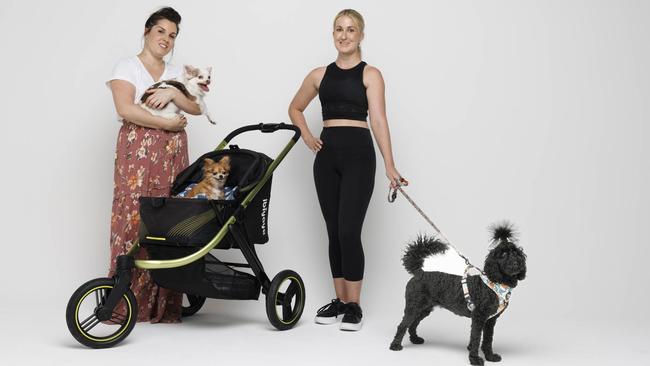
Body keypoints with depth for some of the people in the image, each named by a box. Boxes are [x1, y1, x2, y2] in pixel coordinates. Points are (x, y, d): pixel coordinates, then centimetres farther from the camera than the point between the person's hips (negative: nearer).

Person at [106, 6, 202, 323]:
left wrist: (173, 94, -9)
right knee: (134, 217, -11)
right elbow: (125, 109, -8)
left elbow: (196, 108, 8)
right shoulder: (127, 66, 7)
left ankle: (164, 304, 0)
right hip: (137, 149, -4)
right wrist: (165, 124, -8)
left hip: (173, 152, 4)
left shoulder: (177, 72, 21)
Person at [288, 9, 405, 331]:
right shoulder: (319, 75, 12)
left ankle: (354, 305, 3)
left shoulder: (370, 74, 0)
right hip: (327, 155, 5)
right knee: (334, 232, 9)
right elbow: (295, 108, 26)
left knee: (349, 231, -9)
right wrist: (306, 135, 9)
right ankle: (339, 300, 19)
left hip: (358, 154, -4)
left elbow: (378, 119, -10)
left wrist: (390, 165, -18)